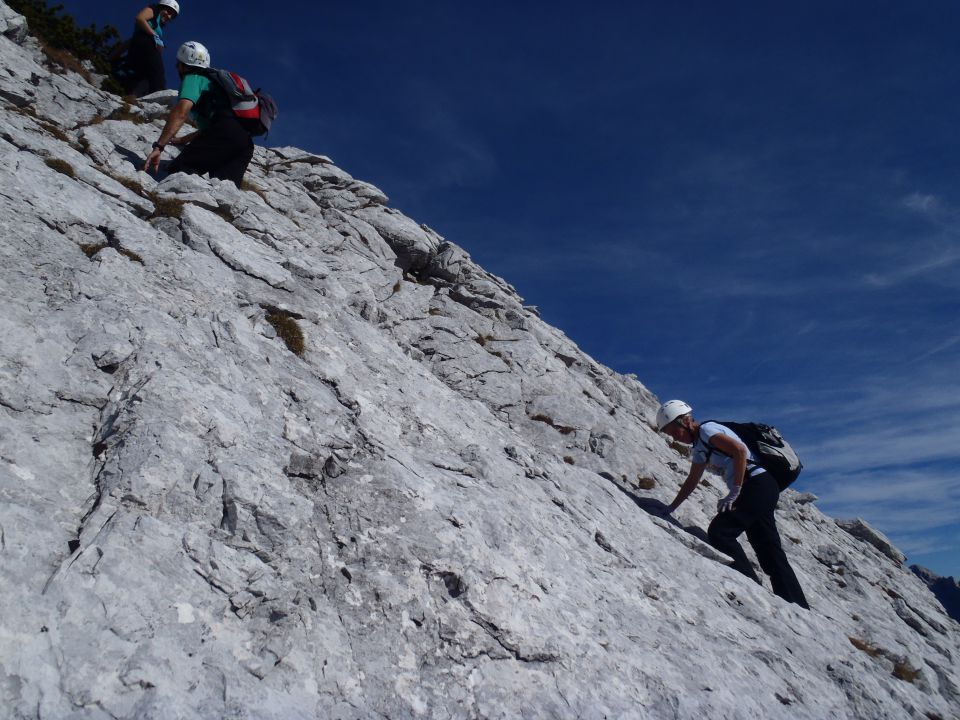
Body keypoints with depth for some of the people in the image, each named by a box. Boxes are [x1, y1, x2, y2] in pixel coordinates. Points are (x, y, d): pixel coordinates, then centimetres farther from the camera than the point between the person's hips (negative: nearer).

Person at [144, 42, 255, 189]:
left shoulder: (193, 78, 12)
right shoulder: (214, 81, 39)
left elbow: (181, 111, -8)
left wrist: (159, 146, -12)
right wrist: (181, 140, 57)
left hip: (224, 133, -8)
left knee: (177, 171, -17)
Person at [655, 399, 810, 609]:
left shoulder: (707, 429, -7)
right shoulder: (699, 447, 23)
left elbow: (740, 450, -20)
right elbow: (692, 481, 32)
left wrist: (735, 491, -20)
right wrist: (669, 509, 31)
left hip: (756, 484, -10)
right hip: (764, 489, 10)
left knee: (719, 532, -13)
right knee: (771, 554, 7)